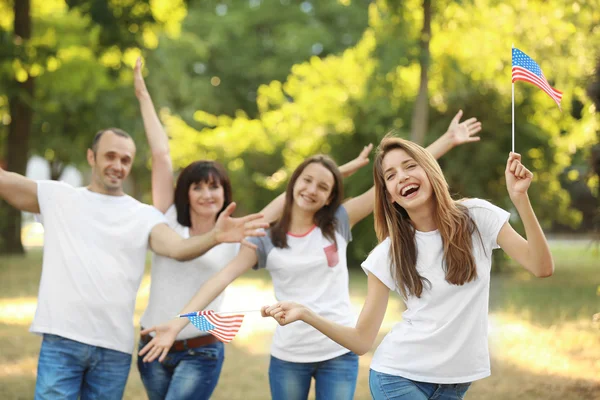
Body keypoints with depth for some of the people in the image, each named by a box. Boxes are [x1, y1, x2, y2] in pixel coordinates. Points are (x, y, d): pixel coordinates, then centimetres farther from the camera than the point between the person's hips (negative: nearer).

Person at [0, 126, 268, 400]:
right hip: (61, 340, -1)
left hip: (115, 347, 1)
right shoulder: (57, 197, 8)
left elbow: (178, 248, -13)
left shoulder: (144, 216, 5)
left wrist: (214, 237, -32)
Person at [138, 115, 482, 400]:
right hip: (288, 357, 0)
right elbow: (222, 278, -11)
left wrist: (448, 140, -4)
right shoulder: (266, 238, -1)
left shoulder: (338, 224, 0)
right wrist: (178, 322, -24)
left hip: (340, 354, 0)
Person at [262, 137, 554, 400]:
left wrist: (519, 198, -21)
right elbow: (362, 341, -5)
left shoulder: (477, 217, -4)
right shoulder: (389, 254, -5)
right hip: (399, 376, -1)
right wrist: (306, 314, -19)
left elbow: (542, 267, -12)